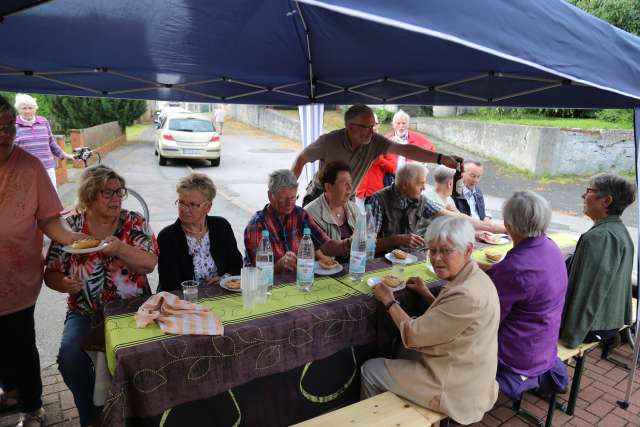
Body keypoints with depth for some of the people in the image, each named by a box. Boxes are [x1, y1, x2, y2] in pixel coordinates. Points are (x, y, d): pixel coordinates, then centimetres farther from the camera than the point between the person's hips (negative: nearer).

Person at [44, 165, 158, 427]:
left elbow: (149, 264, -10)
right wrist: (64, 284, -16)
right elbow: (51, 273, 7)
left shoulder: (134, 222, 0)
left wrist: (121, 249, -28)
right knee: (70, 357, -22)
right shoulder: (70, 227, 2)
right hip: (85, 312, 2)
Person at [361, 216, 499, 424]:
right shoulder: (472, 278, -1)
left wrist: (388, 301, -10)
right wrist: (426, 295, 7)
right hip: (467, 376, 9)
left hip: (457, 389, -9)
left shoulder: (467, 295, -31)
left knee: (370, 370, 5)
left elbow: (413, 335, -22)